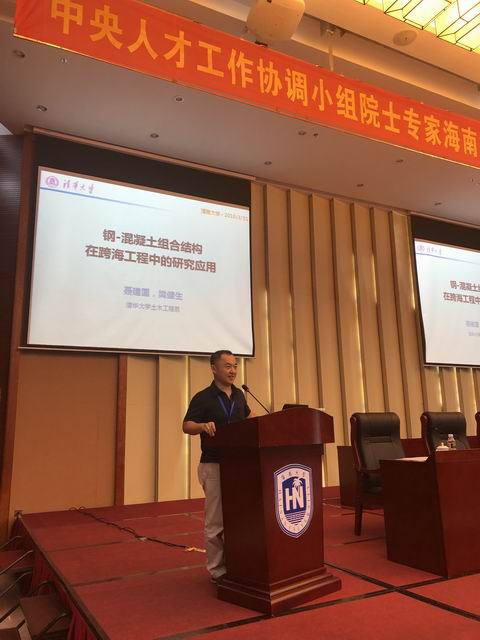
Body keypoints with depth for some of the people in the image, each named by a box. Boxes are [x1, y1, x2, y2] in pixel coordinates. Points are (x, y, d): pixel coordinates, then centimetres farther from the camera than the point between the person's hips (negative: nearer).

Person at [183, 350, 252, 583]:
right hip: (214, 465, -6)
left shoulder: (239, 394, 10)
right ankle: (217, 571, 12)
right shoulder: (202, 397, -9)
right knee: (216, 521, -1)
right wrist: (203, 426, -35)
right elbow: (186, 425, -16)